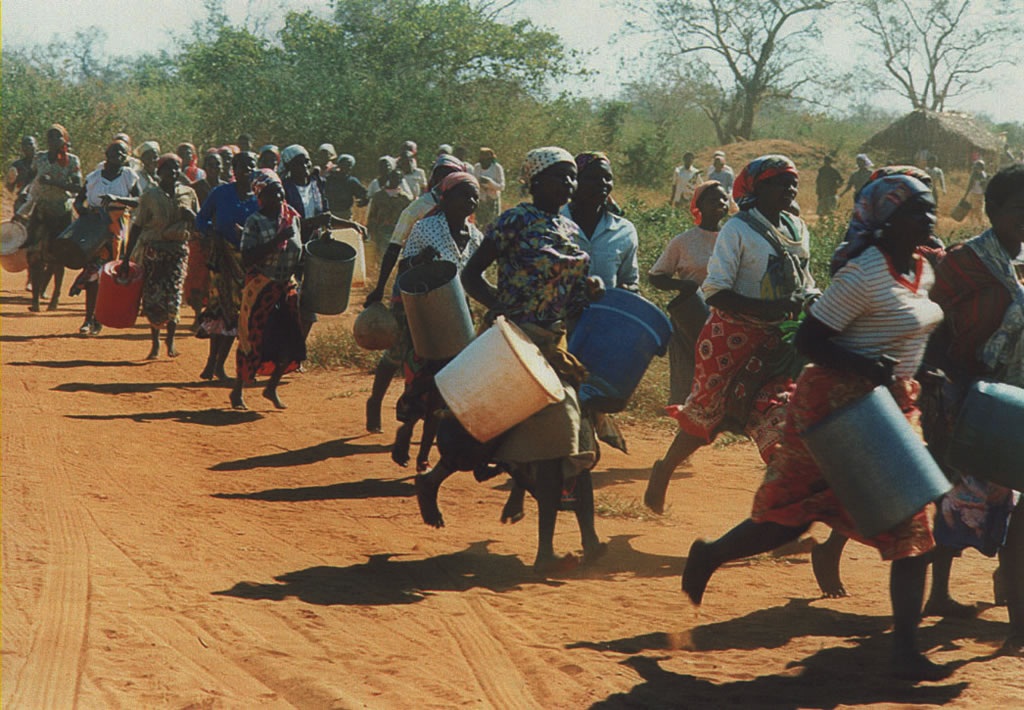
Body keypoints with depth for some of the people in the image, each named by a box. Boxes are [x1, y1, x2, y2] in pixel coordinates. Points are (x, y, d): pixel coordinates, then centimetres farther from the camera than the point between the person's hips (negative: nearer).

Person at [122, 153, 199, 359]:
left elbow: (198, 224, 14)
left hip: (178, 249, 1)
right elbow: (137, 226, 3)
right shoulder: (150, 196, 2)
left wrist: (190, 215, -9)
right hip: (153, 250, -1)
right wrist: (127, 256, 0)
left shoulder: (188, 194, 8)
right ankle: (155, 342, 12)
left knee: (173, 293, -13)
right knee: (152, 295, -2)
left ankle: (171, 340, -2)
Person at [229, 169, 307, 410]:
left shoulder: (293, 217, 5)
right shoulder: (255, 222, -11)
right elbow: (247, 258, -21)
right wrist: (277, 240, -27)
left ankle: (272, 388, 20)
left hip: (287, 287, 5)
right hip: (261, 288, -5)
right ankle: (237, 391, 14)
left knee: (290, 341, 2)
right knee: (253, 339, -1)